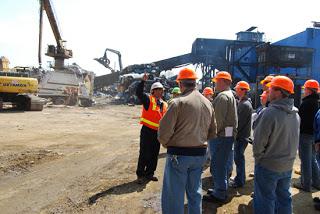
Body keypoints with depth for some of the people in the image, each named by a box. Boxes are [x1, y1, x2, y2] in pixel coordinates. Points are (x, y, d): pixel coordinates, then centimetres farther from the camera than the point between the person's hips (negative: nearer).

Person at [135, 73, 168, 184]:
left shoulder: (164, 104, 12)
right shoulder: (148, 100, -6)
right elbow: (139, 92, -23)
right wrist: (143, 81, -31)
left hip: (158, 132, 6)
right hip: (147, 131, -6)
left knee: (154, 155, 14)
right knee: (144, 154, 0)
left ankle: (149, 173, 28)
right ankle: (140, 175, 14)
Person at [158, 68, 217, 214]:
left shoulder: (178, 102, -16)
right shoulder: (208, 103, 4)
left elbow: (164, 132, -17)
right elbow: (212, 133, 10)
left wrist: (165, 143, 2)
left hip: (179, 154, -6)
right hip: (200, 154, 6)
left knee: (174, 195, 7)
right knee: (195, 191, 21)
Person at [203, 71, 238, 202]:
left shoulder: (222, 96, -15)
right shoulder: (231, 95, 18)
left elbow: (218, 119, -22)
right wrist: (233, 132, 19)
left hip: (220, 136, -10)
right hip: (229, 135, 10)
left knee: (217, 165, -2)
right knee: (222, 164, 19)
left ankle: (219, 194, 8)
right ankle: (220, 189, 31)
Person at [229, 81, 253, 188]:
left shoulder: (245, 105, -18)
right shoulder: (242, 102, 14)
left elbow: (240, 122, -22)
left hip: (242, 136, -10)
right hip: (240, 135, 10)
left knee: (238, 158, -1)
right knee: (238, 157, 18)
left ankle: (239, 181, 11)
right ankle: (240, 178, 31)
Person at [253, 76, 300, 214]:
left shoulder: (270, 112, -23)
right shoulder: (295, 113, 2)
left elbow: (259, 141, -21)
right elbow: (294, 140, 8)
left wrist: (258, 157, -5)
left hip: (268, 166, -7)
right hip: (287, 165, 7)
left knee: (266, 200, 7)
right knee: (284, 197, 20)